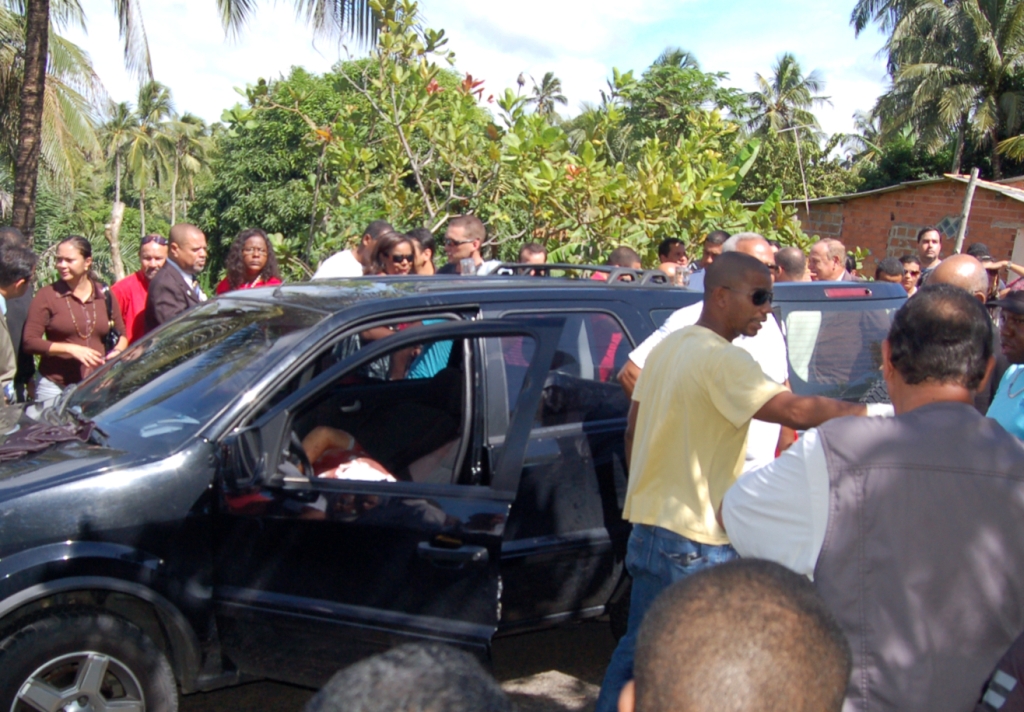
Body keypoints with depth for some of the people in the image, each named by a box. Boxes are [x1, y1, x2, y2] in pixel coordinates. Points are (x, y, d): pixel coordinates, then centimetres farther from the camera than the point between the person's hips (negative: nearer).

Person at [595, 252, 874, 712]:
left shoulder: (668, 346, 10)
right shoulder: (723, 359, -19)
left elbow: (632, 429, 15)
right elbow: (796, 412, -30)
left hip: (650, 523, 9)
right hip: (693, 541, -9)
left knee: (640, 648, 20)